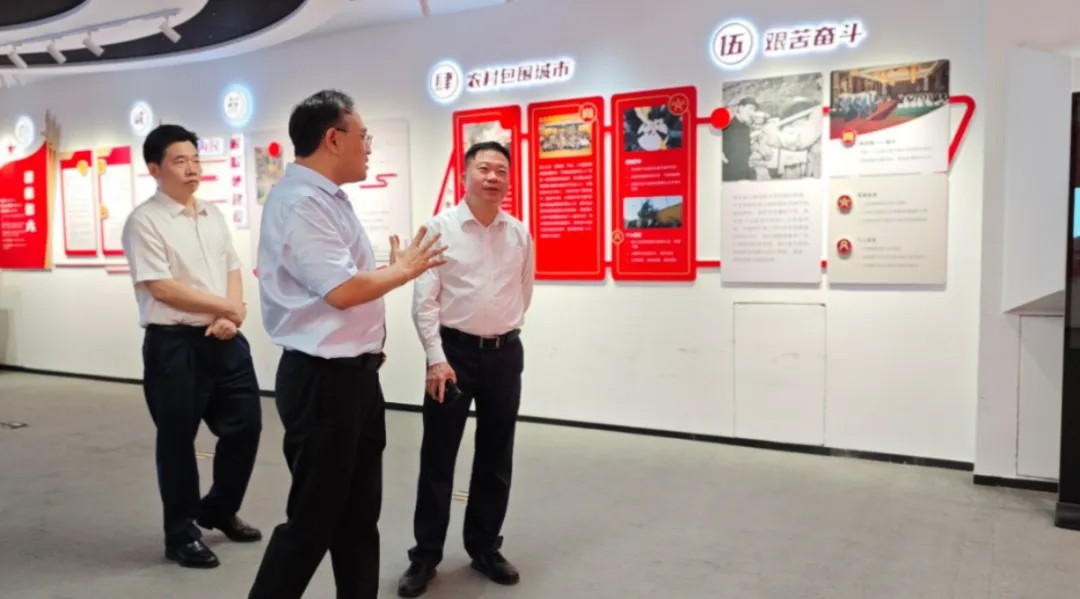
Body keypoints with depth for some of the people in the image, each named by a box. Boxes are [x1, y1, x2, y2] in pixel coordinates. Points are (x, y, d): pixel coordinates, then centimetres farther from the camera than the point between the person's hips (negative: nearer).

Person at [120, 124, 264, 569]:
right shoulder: (144, 221, -8)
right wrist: (230, 307, -10)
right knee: (177, 441, 6)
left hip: (225, 340, 6)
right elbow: (161, 287, -16)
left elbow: (233, 271, 10)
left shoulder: (213, 215, 12)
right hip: (174, 345, -6)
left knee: (245, 424, 12)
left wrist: (229, 318, -8)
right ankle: (182, 534, 24)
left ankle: (219, 509, 35)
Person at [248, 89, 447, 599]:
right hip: (322, 379, -10)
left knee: (359, 511, 18)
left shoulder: (329, 199, 13)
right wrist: (403, 270, -10)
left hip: (353, 373, 10)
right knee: (313, 518, 2)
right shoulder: (301, 202, -18)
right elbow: (342, 289, -25)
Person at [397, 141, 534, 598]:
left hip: (505, 353, 4)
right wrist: (436, 358, -14)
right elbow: (424, 300, -9)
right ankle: (425, 555, 18)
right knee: (438, 457, 3)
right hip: (454, 351, -3)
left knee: (496, 458, 12)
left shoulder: (520, 235, 4)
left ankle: (485, 548, 28)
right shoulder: (440, 228, -6)